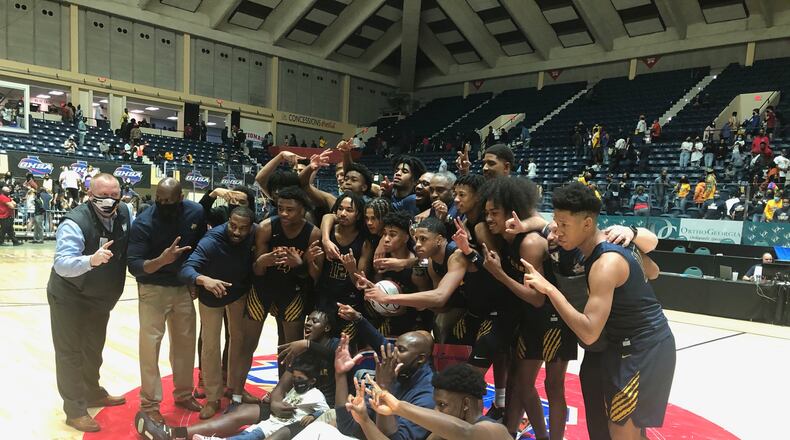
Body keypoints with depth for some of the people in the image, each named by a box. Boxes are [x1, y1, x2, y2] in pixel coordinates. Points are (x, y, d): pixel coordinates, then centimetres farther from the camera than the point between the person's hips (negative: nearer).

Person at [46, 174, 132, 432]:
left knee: (93, 349, 23)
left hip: (102, 298, 7)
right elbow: (62, 264, -38)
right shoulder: (75, 223, -29)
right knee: (70, 353, 4)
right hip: (69, 299, -7)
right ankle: (75, 411, 17)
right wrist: (91, 260, -54)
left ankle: (93, 393, 42)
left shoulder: (125, 214, -11)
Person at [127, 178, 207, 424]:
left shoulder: (196, 212, -10)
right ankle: (149, 404, 14)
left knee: (186, 340, 13)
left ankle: (183, 394, 31)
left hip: (184, 287, 4)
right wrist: (161, 260, -39)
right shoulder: (143, 223, -20)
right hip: (153, 289, -4)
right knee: (150, 344, -2)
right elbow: (134, 267, -22)